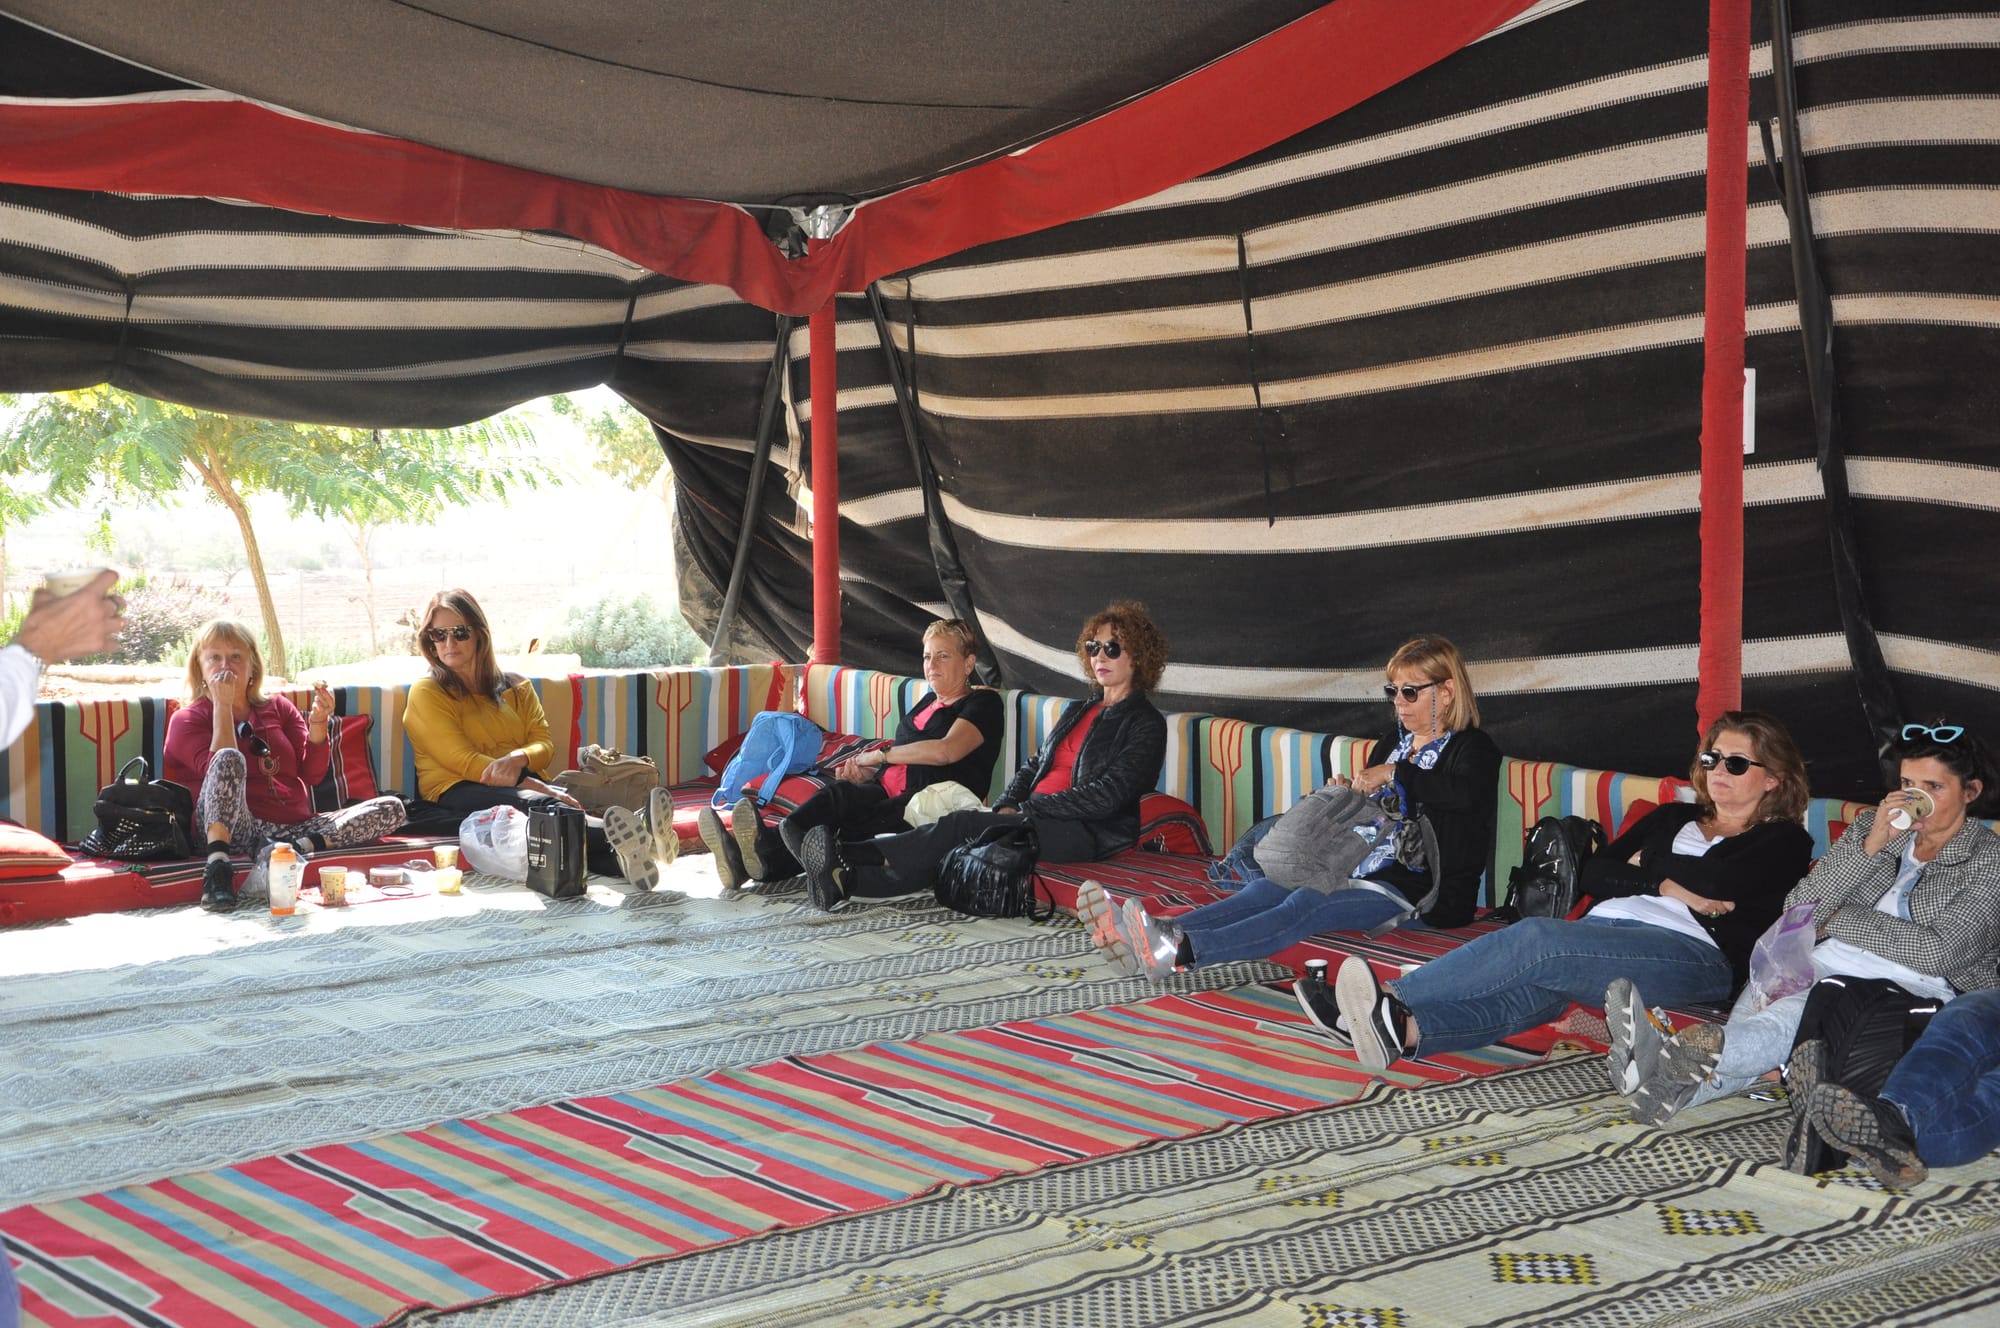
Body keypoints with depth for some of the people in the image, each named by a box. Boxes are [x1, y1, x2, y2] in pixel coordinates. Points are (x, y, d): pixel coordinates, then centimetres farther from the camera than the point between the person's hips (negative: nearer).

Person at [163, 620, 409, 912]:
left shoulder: (278, 708, 22)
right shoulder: (187, 720, 11)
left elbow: (312, 774, 12)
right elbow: (220, 768, -10)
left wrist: (318, 723, -3)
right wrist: (222, 705, -7)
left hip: (295, 827, 5)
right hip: (236, 828, -5)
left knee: (392, 808, -12)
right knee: (229, 757, -33)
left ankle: (299, 847, -34)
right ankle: (217, 869, -48)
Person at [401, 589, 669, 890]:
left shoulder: (516, 687, 22)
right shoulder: (426, 693, 7)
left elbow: (544, 744, 10)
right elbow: (463, 762, -6)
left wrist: (519, 758, -17)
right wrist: (534, 786, -19)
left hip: (524, 782, 4)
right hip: (458, 791, -4)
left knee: (565, 804, -35)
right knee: (532, 804, -39)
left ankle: (622, 858, -68)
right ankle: (623, 840, -68)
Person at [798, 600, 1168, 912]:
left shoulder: (1145, 723, -2)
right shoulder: (1078, 710, 25)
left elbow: (1104, 796, -12)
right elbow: (1035, 765, 22)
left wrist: (1027, 809, -12)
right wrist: (1007, 806, 0)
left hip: (1087, 832, -6)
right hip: (1037, 819, 7)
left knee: (960, 826, -25)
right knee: (954, 852, -22)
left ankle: (847, 853, -32)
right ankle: (848, 880, -40)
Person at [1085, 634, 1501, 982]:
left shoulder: (1472, 748, 0)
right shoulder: (1392, 741, 24)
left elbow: (1468, 792, -26)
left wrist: (1396, 773, -21)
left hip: (1413, 887, -7)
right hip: (1361, 870, 7)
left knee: (1304, 904, -33)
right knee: (1269, 888, -22)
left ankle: (1181, 951, -57)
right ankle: (1142, 940, -46)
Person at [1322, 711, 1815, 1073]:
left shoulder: (1784, 841, 13)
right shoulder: (1674, 817, 30)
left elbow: (1714, 882, -7)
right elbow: (1594, 873, 15)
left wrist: (1647, 864, 9)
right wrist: (1667, 886, 0)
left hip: (1692, 953, -5)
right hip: (1606, 929, 5)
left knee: (1537, 939, -31)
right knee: (1532, 990, -31)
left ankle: (1392, 1002, -42)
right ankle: (1404, 1029, -56)